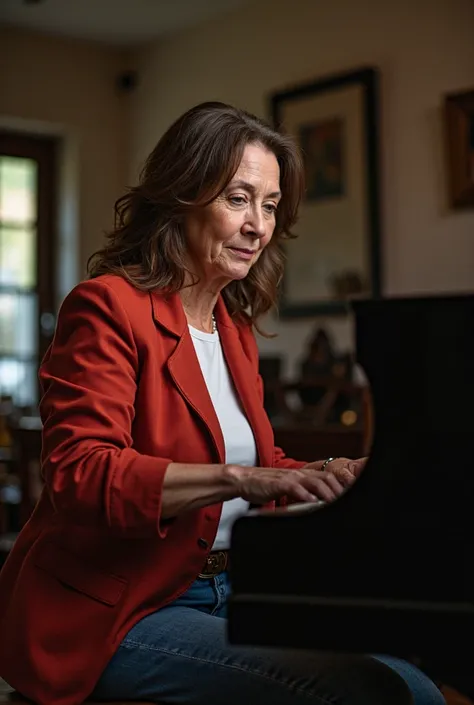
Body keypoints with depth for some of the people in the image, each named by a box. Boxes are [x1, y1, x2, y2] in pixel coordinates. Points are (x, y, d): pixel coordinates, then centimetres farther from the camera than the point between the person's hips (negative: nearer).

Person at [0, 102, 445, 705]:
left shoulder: (235, 325, 15)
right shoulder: (107, 306, -9)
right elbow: (78, 475, -21)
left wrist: (325, 475, 0)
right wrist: (237, 479, -31)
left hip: (222, 588, 7)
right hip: (111, 612, -7)